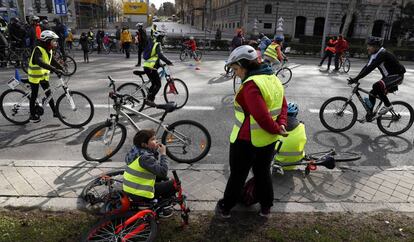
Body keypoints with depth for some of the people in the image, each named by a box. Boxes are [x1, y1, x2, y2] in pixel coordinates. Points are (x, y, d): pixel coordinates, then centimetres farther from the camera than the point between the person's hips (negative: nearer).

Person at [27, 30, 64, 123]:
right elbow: (40, 62, -42)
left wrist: (61, 68, -10)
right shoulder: (38, 50, -26)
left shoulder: (49, 50, 1)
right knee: (34, 96, 4)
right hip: (35, 76, -7)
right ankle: (33, 115, 17)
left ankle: (55, 112, 16)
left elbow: (53, 61, 6)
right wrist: (54, 69, -50)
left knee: (48, 93, 9)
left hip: (44, 75, 7)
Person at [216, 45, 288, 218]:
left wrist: (275, 130, -14)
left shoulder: (251, 84, -24)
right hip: (269, 139, 8)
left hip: (247, 140, -7)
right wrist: (281, 125, -3)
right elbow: (283, 106, 9)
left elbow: (262, 116, -29)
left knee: (237, 175, 10)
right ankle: (266, 207, 37)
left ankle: (225, 208, 28)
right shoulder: (274, 78, 6)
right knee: (263, 172, 23)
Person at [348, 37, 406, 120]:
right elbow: (367, 67, 0)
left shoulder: (383, 54, -26)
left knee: (377, 86, -31)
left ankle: (388, 106, -13)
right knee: (373, 93, 2)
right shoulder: (374, 55, 2)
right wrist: (356, 78, -9)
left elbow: (370, 68, -35)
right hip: (388, 76, 9)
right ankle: (370, 114, 13)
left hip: (397, 76, -9)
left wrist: (356, 78, -38)